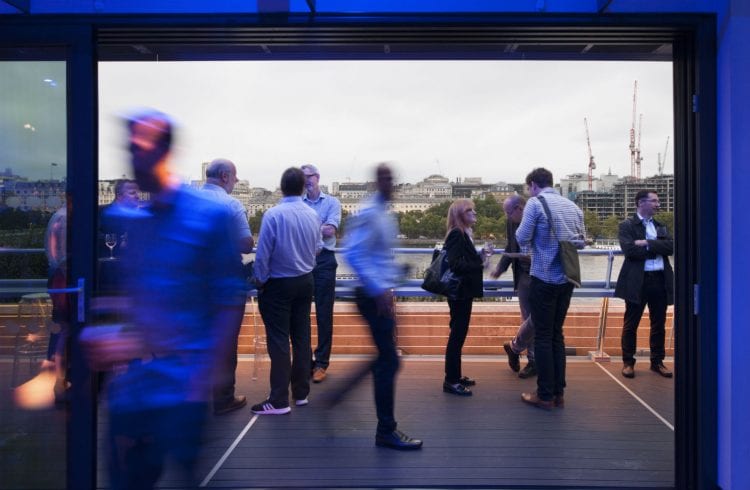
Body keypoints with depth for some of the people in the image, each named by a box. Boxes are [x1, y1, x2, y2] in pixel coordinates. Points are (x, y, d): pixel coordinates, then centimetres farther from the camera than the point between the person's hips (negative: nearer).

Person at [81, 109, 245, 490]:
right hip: (130, 381, 5)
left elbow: (225, 304, -9)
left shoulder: (209, 215, -8)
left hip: (182, 385, -5)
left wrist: (203, 374, -15)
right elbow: (130, 297, 14)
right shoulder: (129, 219, 7)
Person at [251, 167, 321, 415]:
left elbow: (263, 254, -14)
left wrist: (260, 281, 0)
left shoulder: (273, 214, -17)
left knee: (279, 341, 1)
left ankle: (279, 401, 5)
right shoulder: (313, 215, -3)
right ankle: (301, 393, 23)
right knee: (301, 337, 13)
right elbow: (316, 249, 5)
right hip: (305, 281, 5)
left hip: (278, 284, -5)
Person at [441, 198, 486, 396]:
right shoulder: (456, 234, -15)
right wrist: (480, 265, -20)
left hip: (464, 291, 10)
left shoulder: (464, 234, 14)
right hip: (459, 292, -10)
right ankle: (450, 380, 5)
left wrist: (481, 258, -3)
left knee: (459, 334, 15)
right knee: (457, 335, -4)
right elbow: (455, 264, -25)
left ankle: (455, 375, 26)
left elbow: (467, 260, 10)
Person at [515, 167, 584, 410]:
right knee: (557, 333, 15)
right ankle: (558, 392, 21)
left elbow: (522, 239, -11)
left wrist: (519, 230, 10)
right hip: (567, 278, 6)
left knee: (543, 336, 2)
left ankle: (545, 395, 8)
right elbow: (581, 242, 13)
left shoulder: (535, 203, -8)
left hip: (544, 277, -6)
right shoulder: (572, 205, 9)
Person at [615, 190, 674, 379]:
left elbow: (670, 247, -2)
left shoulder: (661, 227, 15)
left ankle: (657, 361, 25)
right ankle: (628, 362, 14)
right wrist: (656, 249, -7)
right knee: (631, 324, 3)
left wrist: (647, 244, -13)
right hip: (637, 281, -5)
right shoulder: (627, 226, -2)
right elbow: (630, 250, -15)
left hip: (660, 280, 5)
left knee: (658, 324, 12)